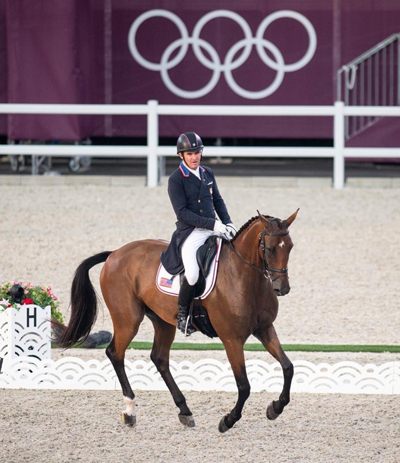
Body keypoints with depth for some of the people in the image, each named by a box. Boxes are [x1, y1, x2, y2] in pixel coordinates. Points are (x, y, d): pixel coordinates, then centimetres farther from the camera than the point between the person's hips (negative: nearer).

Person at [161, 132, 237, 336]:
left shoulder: (207, 173, 12)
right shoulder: (175, 179, -7)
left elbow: (218, 200, 20)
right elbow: (182, 213, -13)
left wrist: (228, 223, 1)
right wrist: (212, 224, -19)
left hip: (214, 229, 7)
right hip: (190, 233, -7)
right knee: (193, 274, -30)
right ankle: (182, 314, -7)